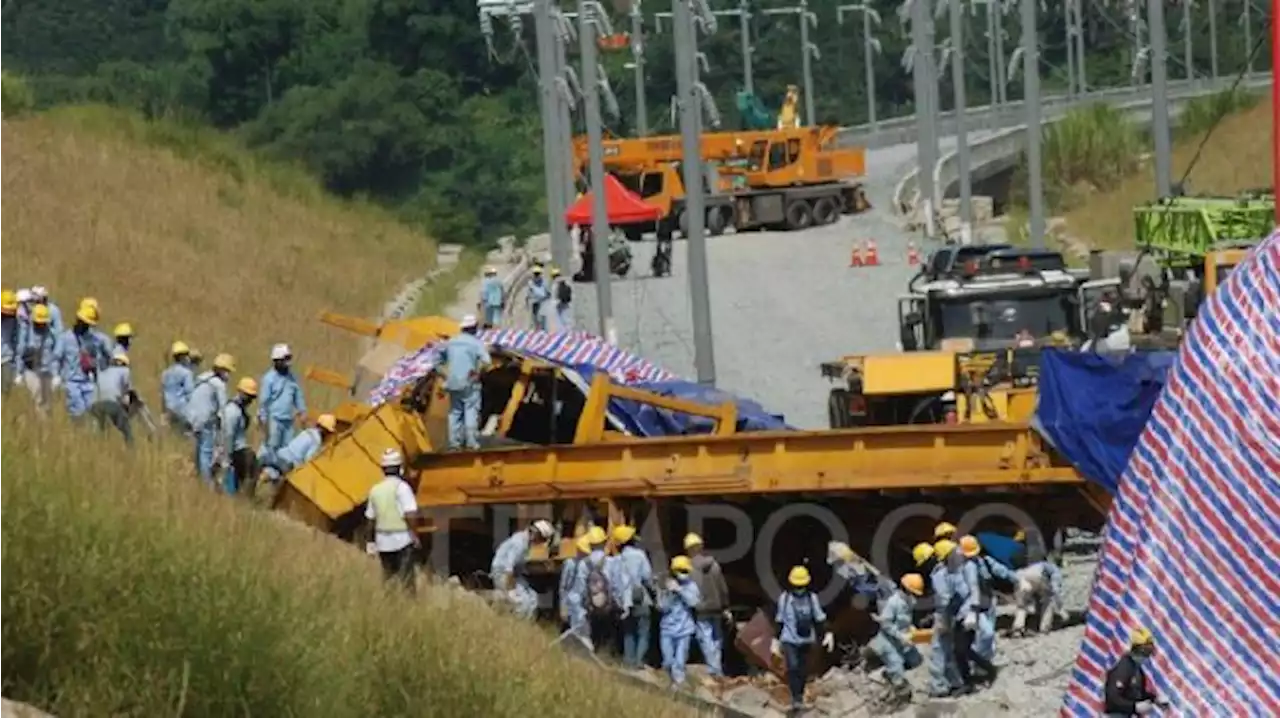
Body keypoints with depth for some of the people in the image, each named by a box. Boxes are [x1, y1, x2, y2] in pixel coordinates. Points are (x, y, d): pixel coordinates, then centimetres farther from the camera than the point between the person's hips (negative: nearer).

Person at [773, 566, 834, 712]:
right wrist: (776, 640, 8)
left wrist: (827, 634, -10)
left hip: (806, 640, 2)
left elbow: (820, 619, 2)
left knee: (803, 671, 9)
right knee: (792, 667, -17)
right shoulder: (784, 598, -4)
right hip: (789, 640, -2)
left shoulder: (812, 598, -3)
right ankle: (795, 698, -13)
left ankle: (800, 696, 28)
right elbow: (779, 621, 5)